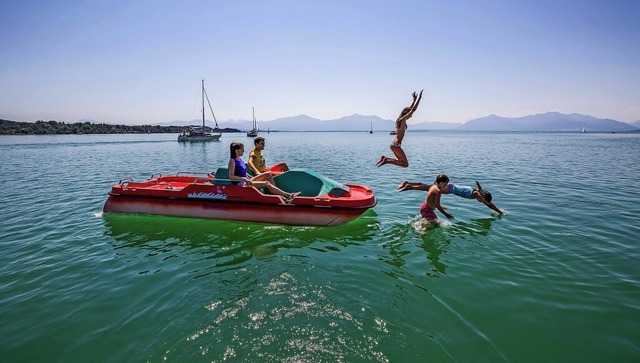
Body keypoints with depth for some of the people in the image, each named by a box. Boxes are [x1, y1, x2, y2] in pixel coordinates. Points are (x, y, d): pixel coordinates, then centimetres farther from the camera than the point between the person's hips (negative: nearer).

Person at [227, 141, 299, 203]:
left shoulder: (240, 159, 14)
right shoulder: (232, 161, -12)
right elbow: (231, 176, -22)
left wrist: (250, 178, 14)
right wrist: (244, 178, -30)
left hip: (247, 180, 10)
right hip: (242, 184, -10)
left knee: (268, 174, -3)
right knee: (266, 184, -22)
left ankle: (278, 194, -13)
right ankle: (288, 195, -24)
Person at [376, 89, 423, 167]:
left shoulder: (400, 119, 12)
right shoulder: (402, 119, -12)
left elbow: (410, 109, 26)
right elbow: (413, 109, -16)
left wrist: (414, 99, 27)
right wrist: (419, 98, -10)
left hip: (394, 144, 10)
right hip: (396, 145, -10)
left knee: (402, 162, 18)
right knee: (405, 164, -10)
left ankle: (384, 158, 11)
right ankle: (387, 160, -12)